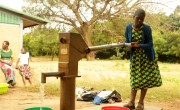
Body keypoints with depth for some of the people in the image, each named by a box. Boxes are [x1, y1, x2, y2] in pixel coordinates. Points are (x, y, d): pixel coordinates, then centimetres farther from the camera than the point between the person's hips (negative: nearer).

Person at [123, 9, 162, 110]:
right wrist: (129, 44, -23)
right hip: (135, 57, 2)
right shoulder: (129, 27, -8)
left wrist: (138, 45, -32)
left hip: (146, 57, -2)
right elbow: (127, 42, 1)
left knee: (145, 79, 1)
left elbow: (150, 44, -16)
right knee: (135, 79, 2)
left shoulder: (147, 28, -16)